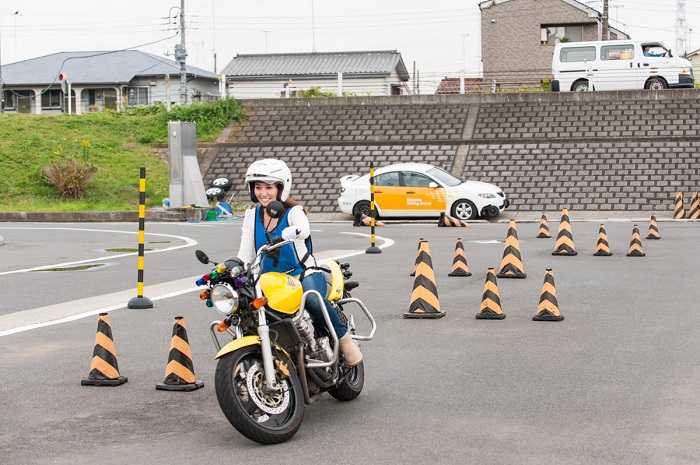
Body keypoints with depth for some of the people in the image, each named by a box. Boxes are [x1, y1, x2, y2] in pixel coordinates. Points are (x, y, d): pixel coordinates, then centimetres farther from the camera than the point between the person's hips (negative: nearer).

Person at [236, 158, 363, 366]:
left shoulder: (293, 212, -7)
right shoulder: (252, 215, 7)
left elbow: (304, 228, -32)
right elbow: (245, 254, 3)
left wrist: (292, 232, -54)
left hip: (304, 274, -4)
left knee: (313, 300, -35)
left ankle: (344, 339, -13)